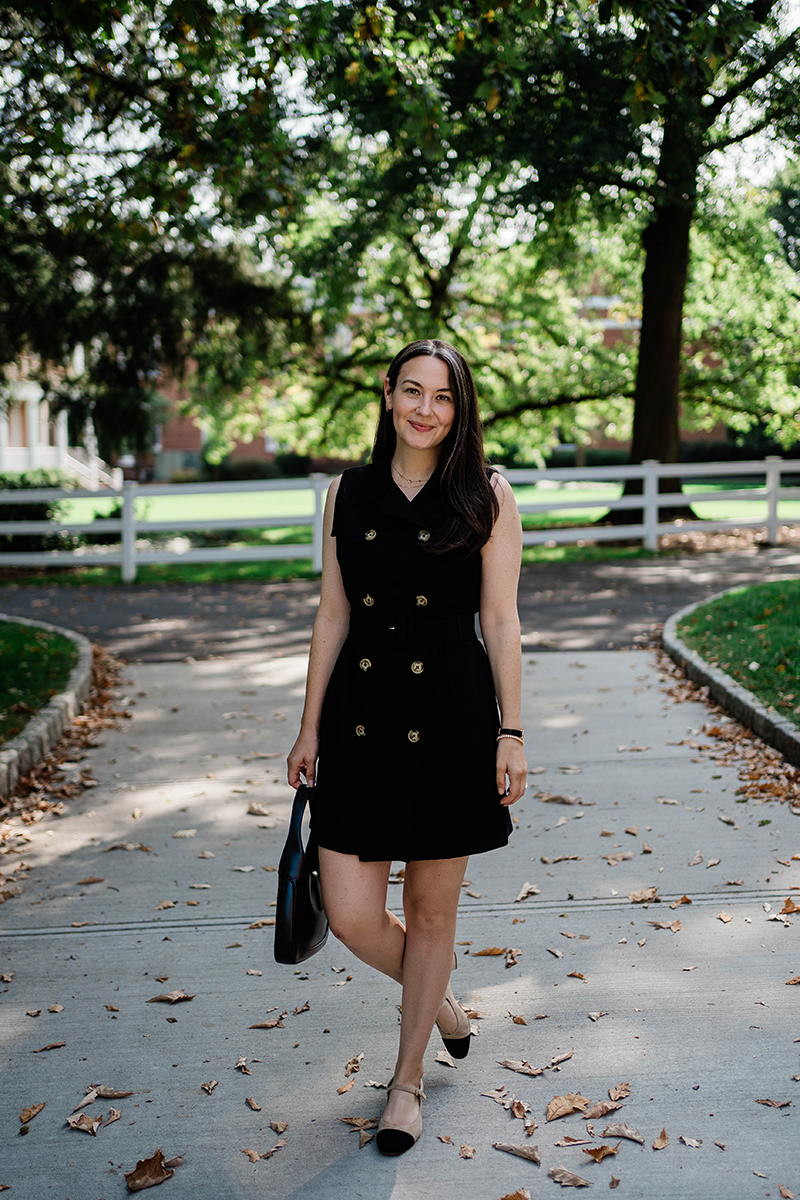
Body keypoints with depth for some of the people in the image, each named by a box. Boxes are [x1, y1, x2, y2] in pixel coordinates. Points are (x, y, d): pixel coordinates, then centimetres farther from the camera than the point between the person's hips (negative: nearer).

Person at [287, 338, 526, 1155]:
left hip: (452, 719, -2)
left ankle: (407, 1080, 28)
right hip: (360, 717, 3)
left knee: (432, 909, 8)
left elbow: (501, 621, -1)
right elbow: (332, 614, 9)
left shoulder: (487, 497, -1)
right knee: (351, 914, 0)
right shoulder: (348, 494, 7)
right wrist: (310, 726, 8)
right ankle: (438, 1000, 33)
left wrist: (511, 733, -4)